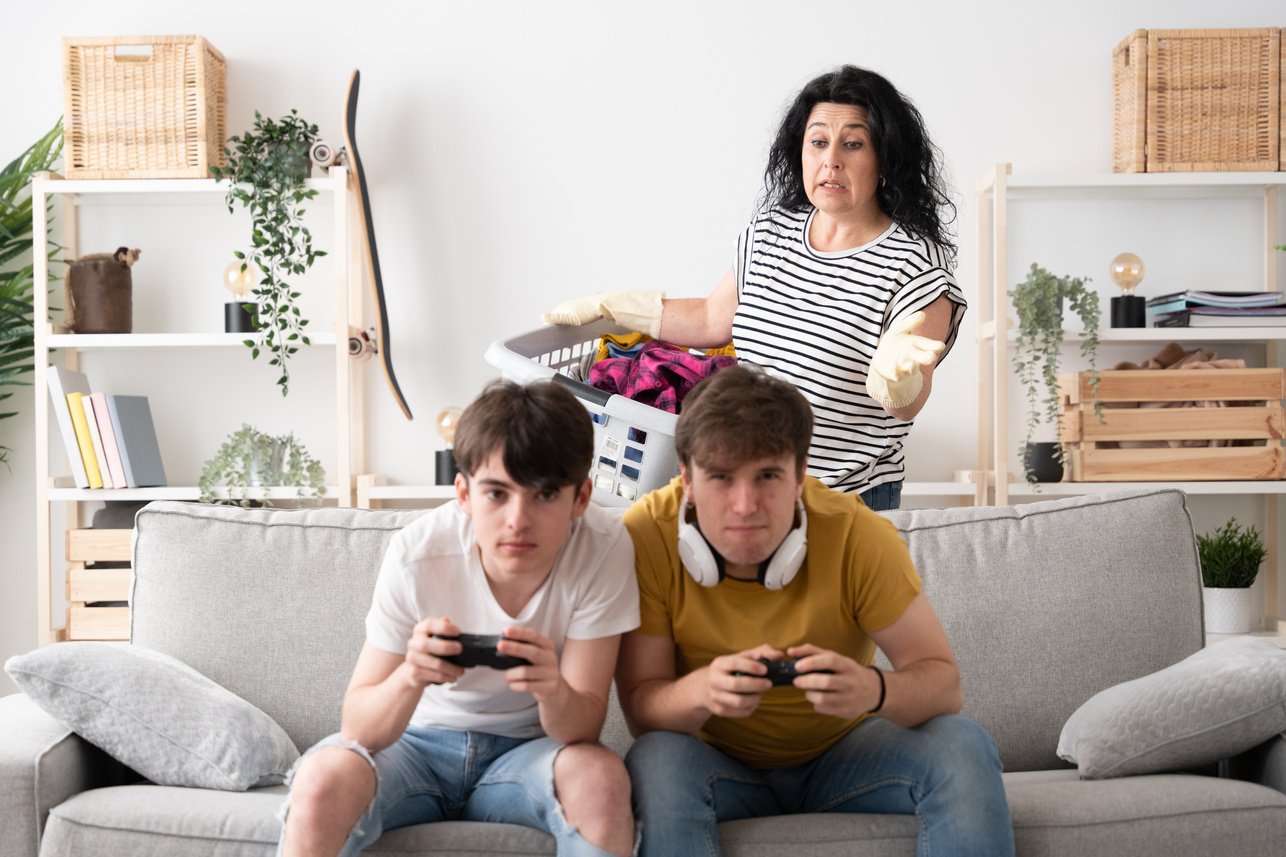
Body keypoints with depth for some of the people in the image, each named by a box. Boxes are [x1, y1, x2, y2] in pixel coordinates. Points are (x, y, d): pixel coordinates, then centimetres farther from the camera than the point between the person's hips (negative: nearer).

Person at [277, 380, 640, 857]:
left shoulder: (604, 549, -22)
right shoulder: (416, 554, -22)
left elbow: (583, 730, -19)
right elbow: (358, 729, -19)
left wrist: (554, 692, -43)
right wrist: (410, 677, -41)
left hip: (525, 751, 1)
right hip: (415, 744, -1)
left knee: (602, 776, -31)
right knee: (323, 779, -32)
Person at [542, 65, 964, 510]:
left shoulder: (915, 260, -14)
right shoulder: (769, 233, 4)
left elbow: (906, 407, -19)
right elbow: (712, 319, 17)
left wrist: (892, 373, -43)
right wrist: (603, 304, 17)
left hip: (851, 502, -5)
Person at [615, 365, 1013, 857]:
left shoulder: (854, 534, -20)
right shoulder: (647, 535, -21)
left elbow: (944, 683, -17)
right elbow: (639, 706, -17)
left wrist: (874, 690, -40)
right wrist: (700, 691, -41)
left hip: (841, 758, 1)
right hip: (723, 769, 0)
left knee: (963, 748, -25)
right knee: (656, 762, -32)